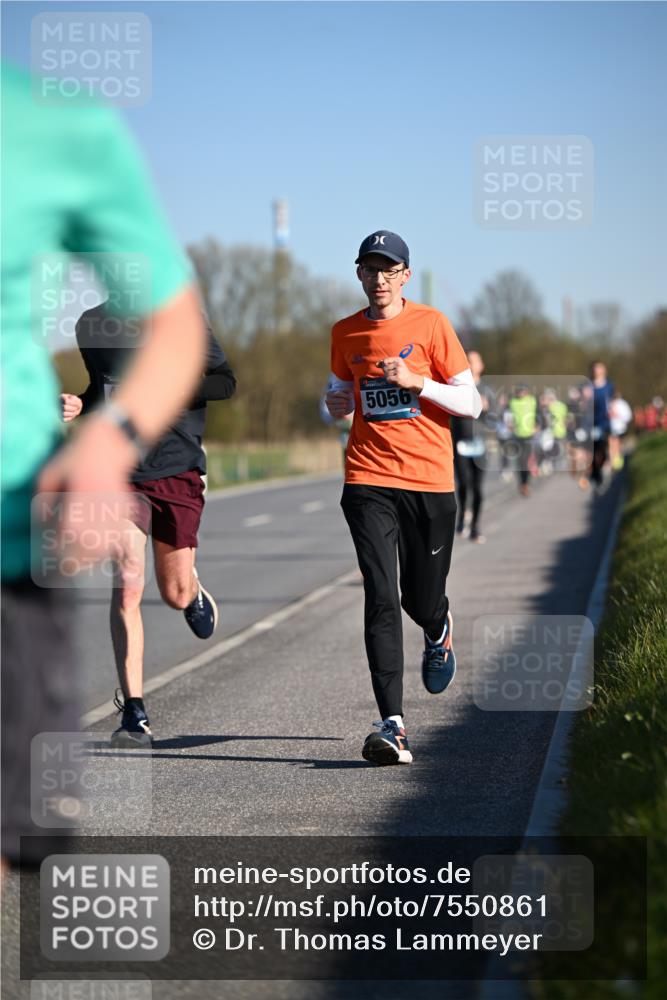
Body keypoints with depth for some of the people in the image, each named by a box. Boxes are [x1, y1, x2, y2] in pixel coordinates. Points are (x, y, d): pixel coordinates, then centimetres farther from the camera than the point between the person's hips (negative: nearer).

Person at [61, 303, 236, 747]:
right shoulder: (91, 325, 8)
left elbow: (226, 381, -1)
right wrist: (81, 406, 2)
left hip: (178, 470, -1)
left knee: (176, 596, 5)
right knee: (126, 589, -13)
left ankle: (194, 589, 45)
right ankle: (134, 714, -10)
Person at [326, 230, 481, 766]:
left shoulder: (431, 324, -1)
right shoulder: (346, 333, 9)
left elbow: (471, 404, -1)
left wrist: (416, 383, -16)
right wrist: (337, 402, 0)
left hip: (429, 479, -1)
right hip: (369, 479, 1)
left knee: (422, 597, 8)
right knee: (381, 597, -13)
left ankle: (440, 631, 49)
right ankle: (392, 726, -17)